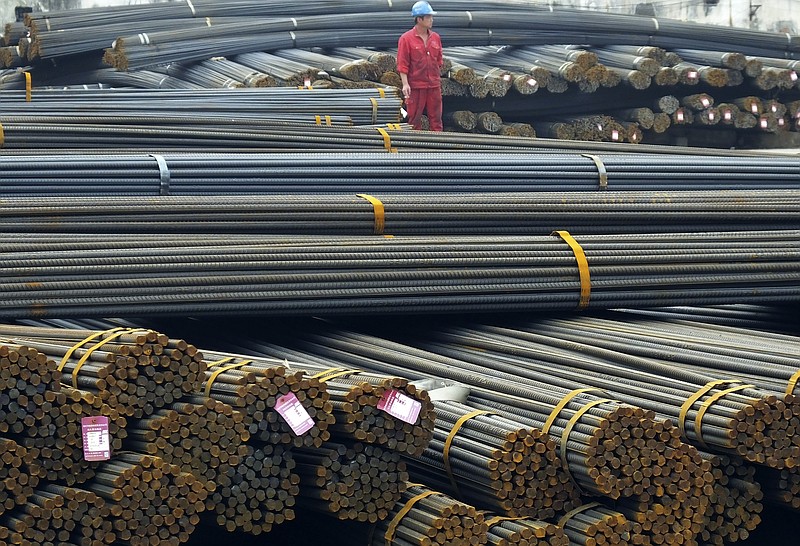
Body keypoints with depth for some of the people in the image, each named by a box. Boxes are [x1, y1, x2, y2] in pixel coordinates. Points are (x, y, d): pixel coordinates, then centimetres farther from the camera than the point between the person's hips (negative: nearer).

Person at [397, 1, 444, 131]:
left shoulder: (435, 37, 9)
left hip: (434, 86, 4)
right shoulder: (406, 39, -6)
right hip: (415, 85, -4)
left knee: (436, 118, 6)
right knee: (414, 120, 3)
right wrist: (405, 84, -15)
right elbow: (402, 63, -8)